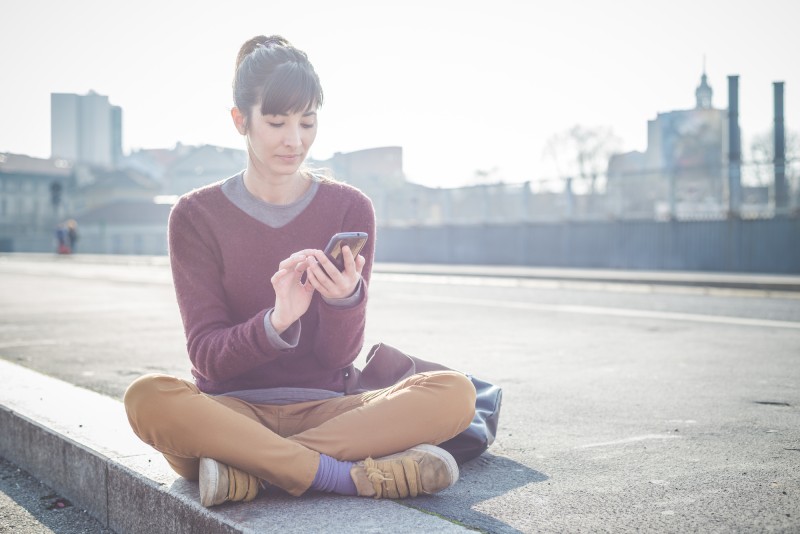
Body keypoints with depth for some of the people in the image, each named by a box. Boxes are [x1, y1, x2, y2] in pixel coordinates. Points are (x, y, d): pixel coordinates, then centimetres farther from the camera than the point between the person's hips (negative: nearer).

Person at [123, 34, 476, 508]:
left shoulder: (350, 209, 3)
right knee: (148, 398, -33)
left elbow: (339, 357, -1)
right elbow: (208, 356, -7)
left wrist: (344, 299, -24)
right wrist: (275, 322, -28)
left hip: (323, 406, 2)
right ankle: (351, 476, -28)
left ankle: (249, 470, -27)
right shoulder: (196, 216, 1)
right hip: (231, 410, -1)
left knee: (456, 393, -24)